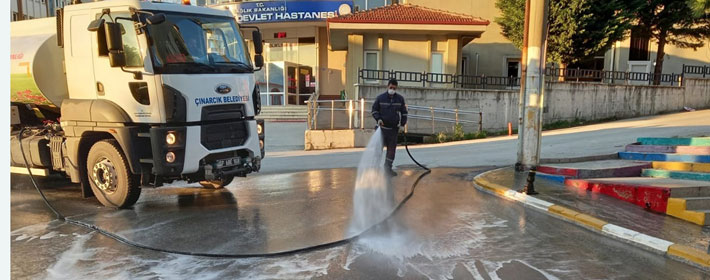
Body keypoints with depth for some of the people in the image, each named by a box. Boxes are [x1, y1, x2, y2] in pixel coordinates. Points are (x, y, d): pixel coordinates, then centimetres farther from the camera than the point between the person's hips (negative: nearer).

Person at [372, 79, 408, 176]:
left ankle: (388, 167, 12)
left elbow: (404, 112, 12)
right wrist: (378, 119, -10)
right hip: (382, 127, -2)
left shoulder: (400, 98, 5)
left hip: (394, 128, 2)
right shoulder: (380, 98, 0)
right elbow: (374, 110, 6)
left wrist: (402, 123, 3)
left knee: (392, 147, 3)